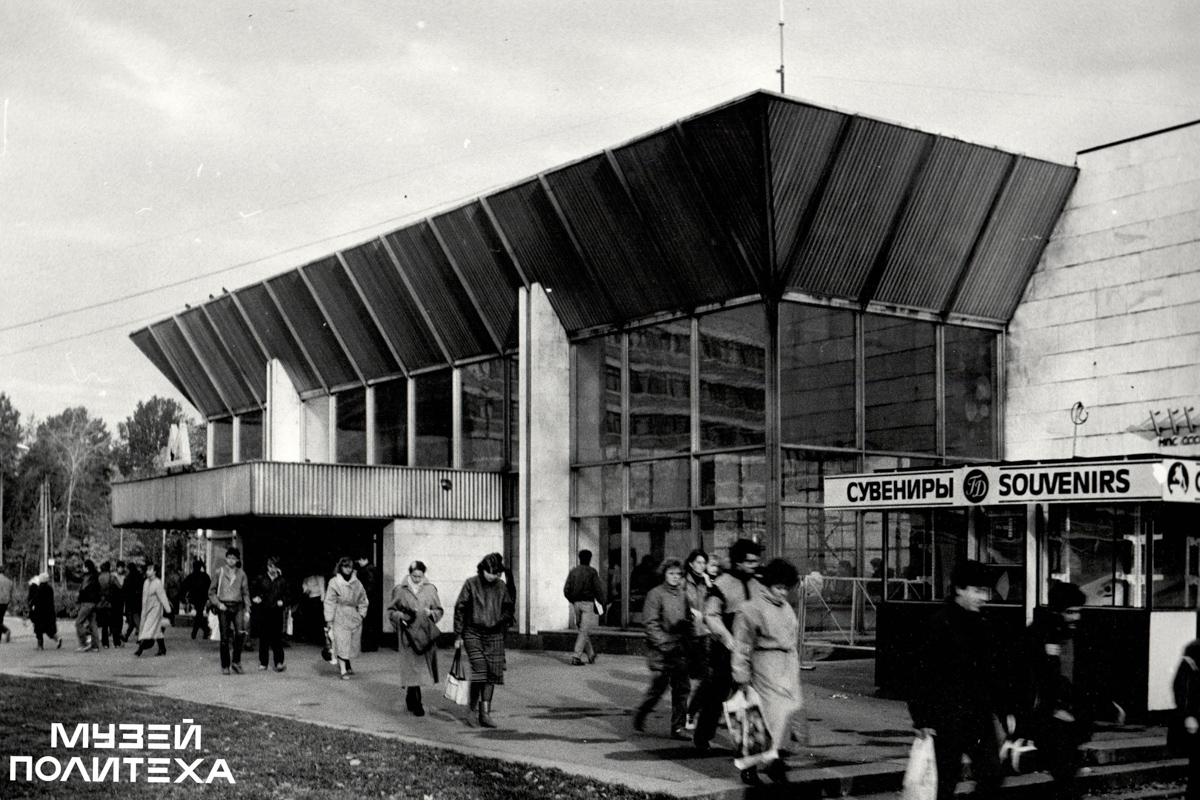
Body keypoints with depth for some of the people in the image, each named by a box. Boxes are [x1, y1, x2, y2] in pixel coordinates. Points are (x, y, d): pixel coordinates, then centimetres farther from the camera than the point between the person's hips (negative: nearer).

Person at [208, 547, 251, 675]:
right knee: (225, 638, -1)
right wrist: (218, 604, -5)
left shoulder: (241, 574, 10)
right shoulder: (219, 572, 4)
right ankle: (225, 666, 7)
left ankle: (236, 661, -2)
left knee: (241, 633, -17)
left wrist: (247, 610, 6)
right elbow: (211, 591, 9)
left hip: (237, 606, 1)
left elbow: (246, 593, 15)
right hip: (223, 607, -1)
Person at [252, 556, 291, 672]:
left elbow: (289, 597, 11)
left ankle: (279, 663, -9)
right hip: (263, 613, 1)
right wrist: (255, 599, -6)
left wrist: (282, 602, -7)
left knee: (277, 638, -7)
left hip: (277, 614, -1)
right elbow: (253, 594, 15)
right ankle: (263, 663, 14)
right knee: (263, 639, 5)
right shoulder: (261, 580, 8)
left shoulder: (282, 581, 7)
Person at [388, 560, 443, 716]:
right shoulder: (400, 590, 3)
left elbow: (439, 611, 11)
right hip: (408, 634, -3)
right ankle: (416, 703, -8)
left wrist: (431, 613, -9)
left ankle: (410, 698, 27)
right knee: (412, 667, -9)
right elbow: (391, 610, 8)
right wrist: (401, 616, -11)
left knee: (423, 666, 8)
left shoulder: (430, 589, 7)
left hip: (426, 633, 3)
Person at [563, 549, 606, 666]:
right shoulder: (592, 571, -4)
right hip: (588, 604, -4)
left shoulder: (573, 571, 8)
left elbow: (566, 590, 6)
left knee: (583, 630, 15)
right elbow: (598, 589, -8)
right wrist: (602, 603, 2)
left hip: (575, 604, 4)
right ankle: (577, 656, -11)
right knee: (584, 631, -3)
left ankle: (591, 654, 21)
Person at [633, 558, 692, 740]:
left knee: (681, 688, 1)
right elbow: (651, 623, -9)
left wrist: (686, 641, 7)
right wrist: (664, 643, -14)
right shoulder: (655, 594, -5)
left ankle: (678, 727, 8)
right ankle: (640, 716, 22)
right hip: (660, 650, -5)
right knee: (658, 687, -2)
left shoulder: (683, 594, 12)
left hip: (680, 650, 5)